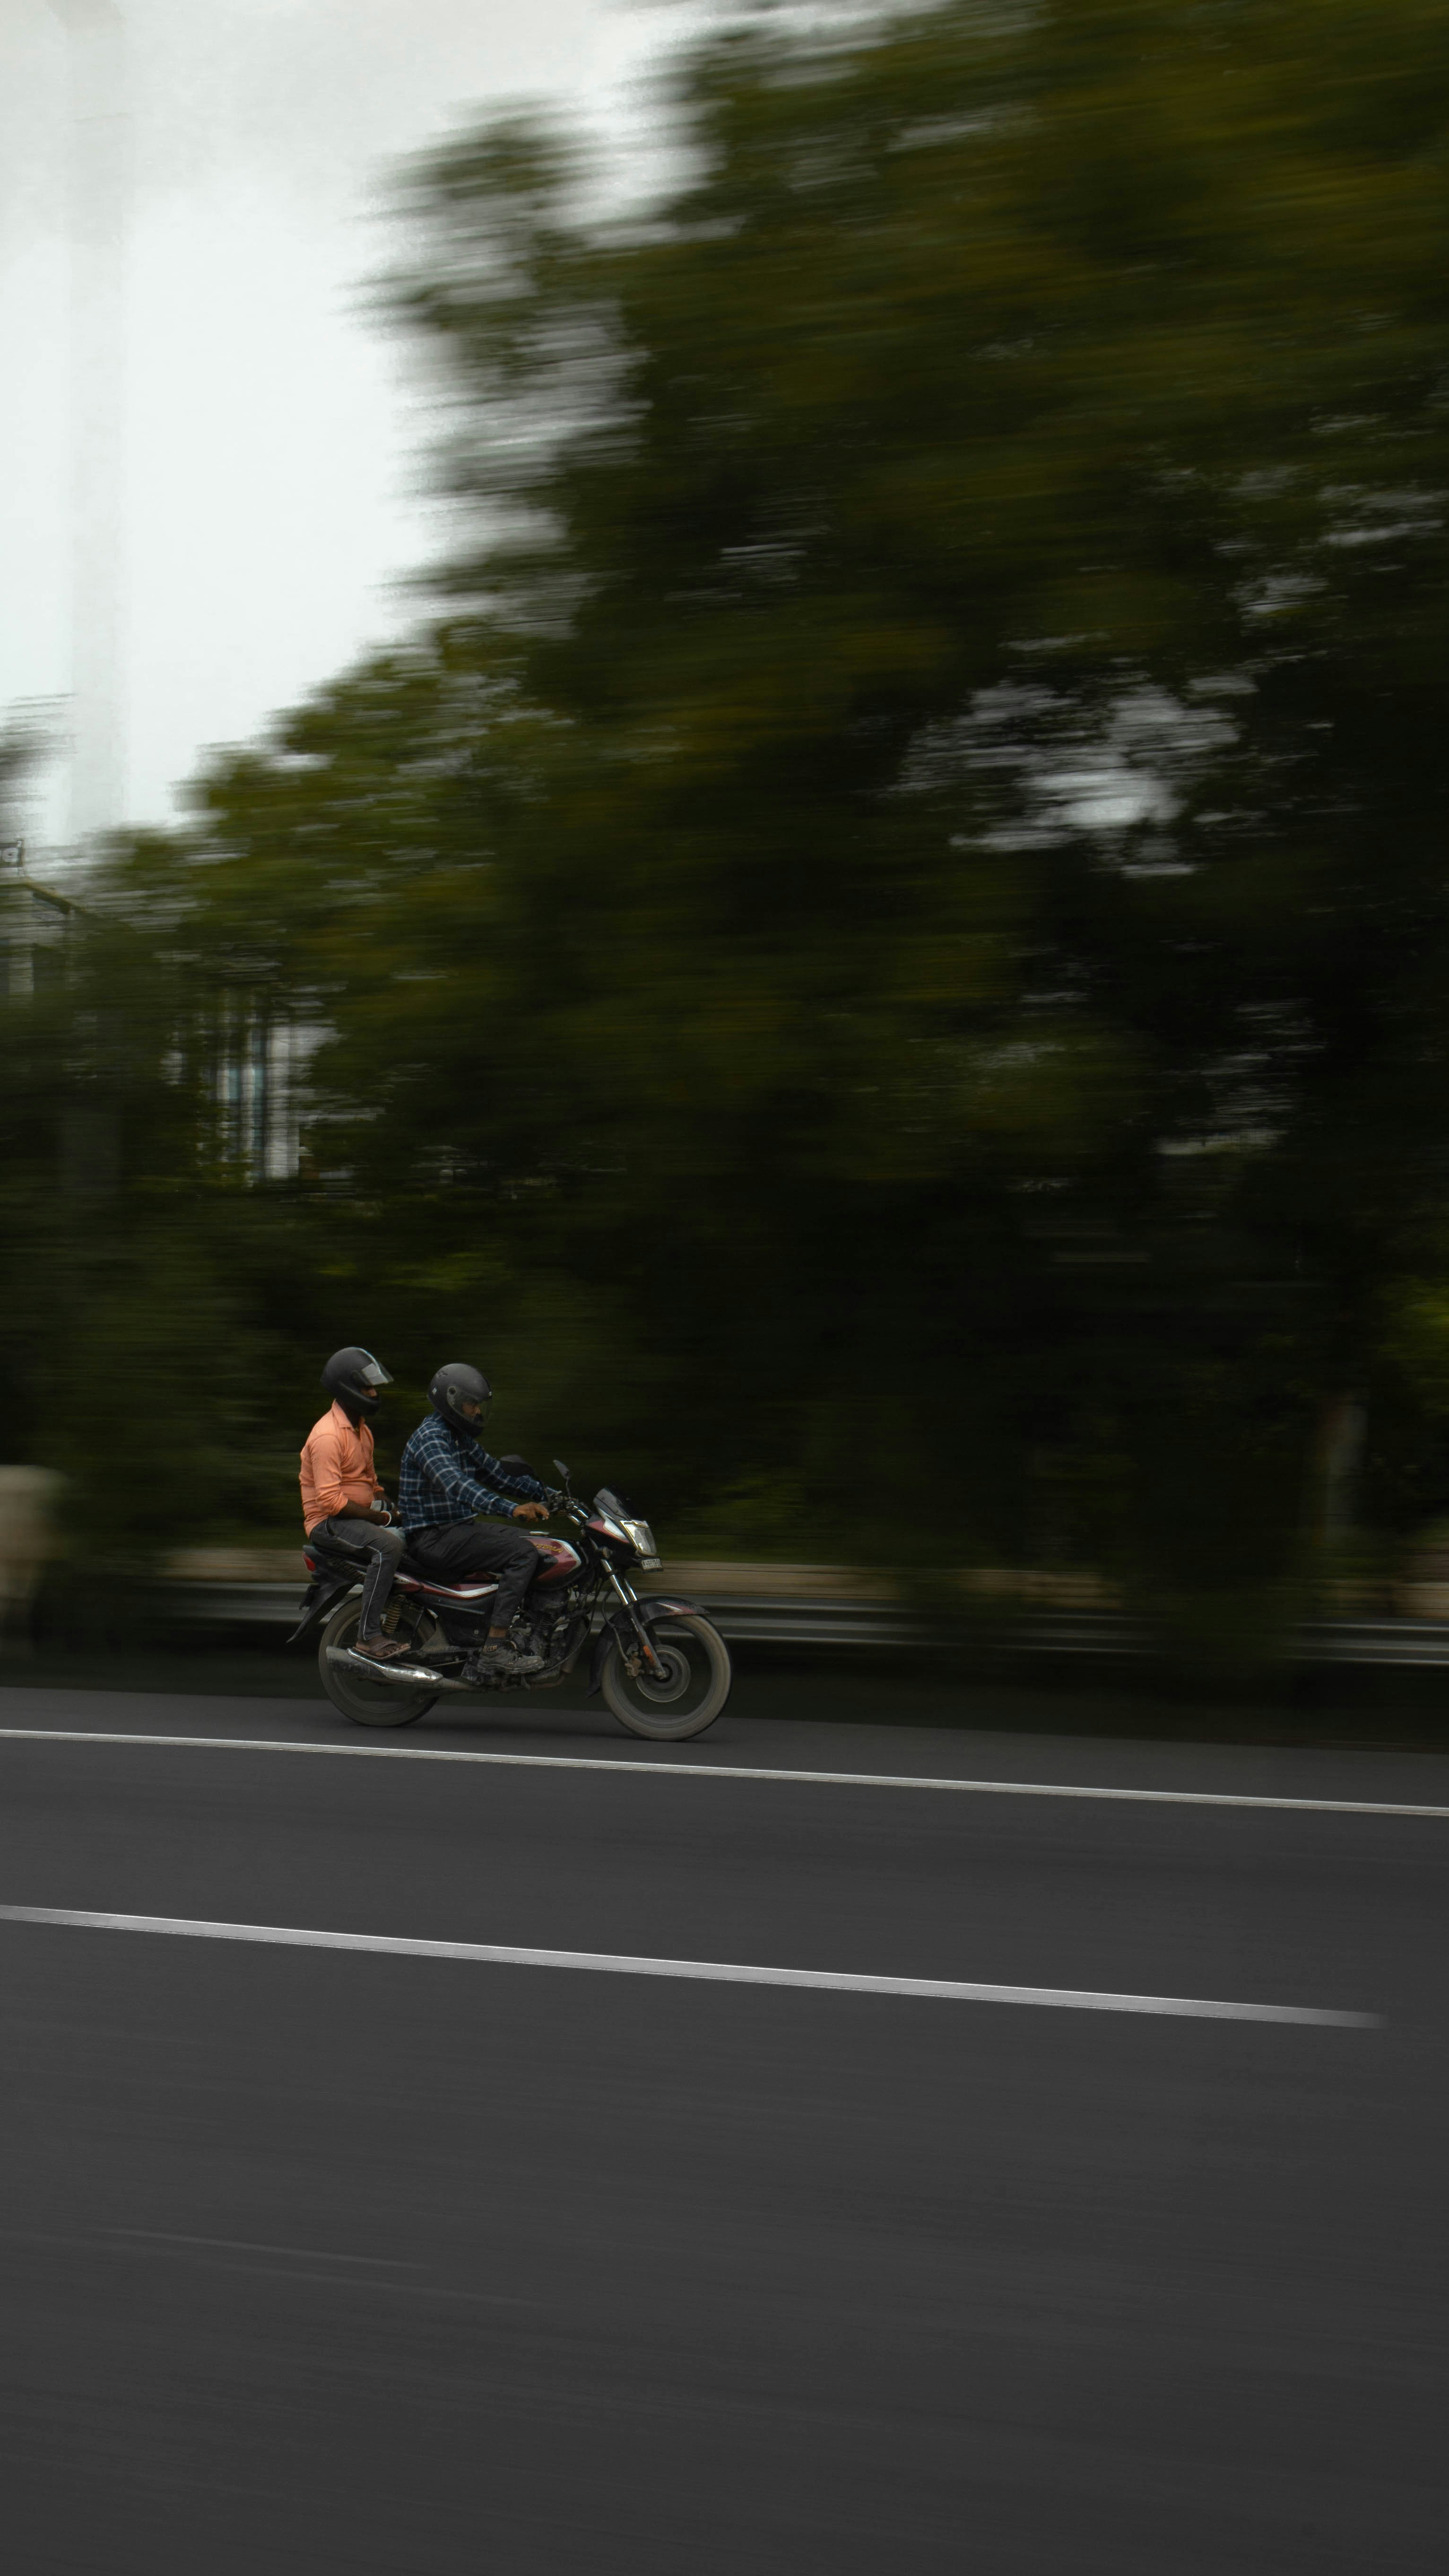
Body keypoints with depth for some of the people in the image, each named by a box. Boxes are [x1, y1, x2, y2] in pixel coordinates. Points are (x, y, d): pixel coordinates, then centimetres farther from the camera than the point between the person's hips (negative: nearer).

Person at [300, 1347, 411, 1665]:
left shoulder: (361, 1426, 13)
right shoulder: (328, 1435, -19)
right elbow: (330, 1499, -25)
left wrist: (391, 1507, 8)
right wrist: (380, 1517, -20)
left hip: (364, 1513, 10)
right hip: (329, 1521, -10)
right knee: (388, 1545, -34)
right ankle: (368, 1635, -33)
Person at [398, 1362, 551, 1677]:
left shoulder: (461, 1438, 16)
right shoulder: (431, 1436, -16)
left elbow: (494, 1472, 23)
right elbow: (456, 1484, -32)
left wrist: (545, 1494, 12)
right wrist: (511, 1509, -42)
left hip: (459, 1527, 10)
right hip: (434, 1539, -10)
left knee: (528, 1542, 8)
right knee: (523, 1554, -21)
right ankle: (495, 1648, -24)